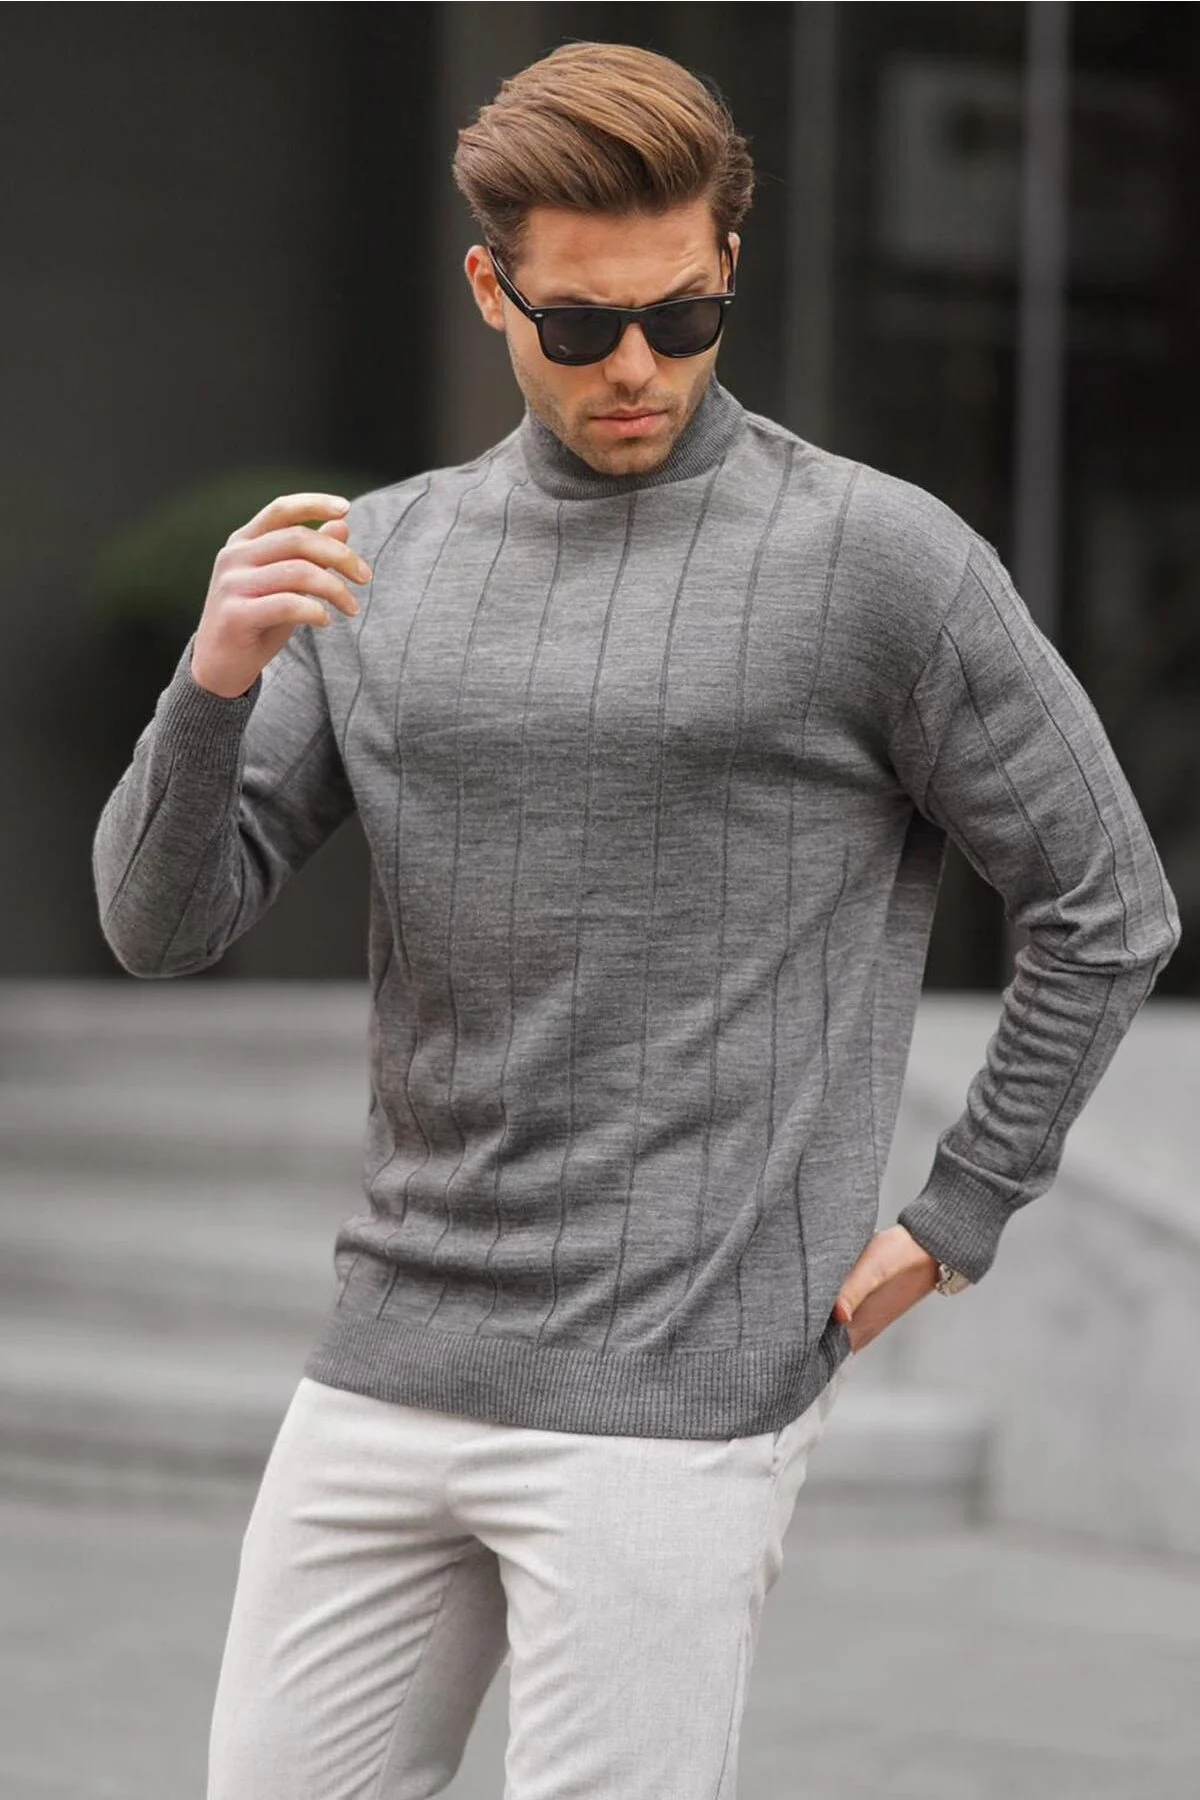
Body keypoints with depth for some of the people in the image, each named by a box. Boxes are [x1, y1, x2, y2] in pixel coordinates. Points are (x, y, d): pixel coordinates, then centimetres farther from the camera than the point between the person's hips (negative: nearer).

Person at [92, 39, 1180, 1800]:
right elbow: (162, 923, 5)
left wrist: (955, 1219, 1)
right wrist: (216, 678, -13)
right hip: (387, 1366, 5)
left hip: (676, 1394, -5)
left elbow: (1109, 910, 2)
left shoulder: (878, 559, -5)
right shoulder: (381, 556, 9)